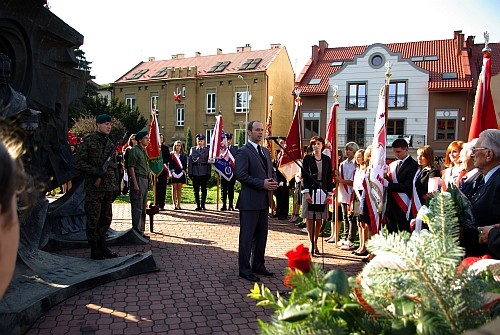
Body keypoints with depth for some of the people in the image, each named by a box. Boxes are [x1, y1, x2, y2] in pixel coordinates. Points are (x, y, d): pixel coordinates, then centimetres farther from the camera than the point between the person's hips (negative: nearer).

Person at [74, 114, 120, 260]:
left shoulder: (110, 143, 15)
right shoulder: (88, 141, -5)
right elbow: (78, 161, -8)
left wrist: (116, 185, 15)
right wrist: (96, 171, -16)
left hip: (109, 187, 6)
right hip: (94, 187, -6)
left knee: (106, 218, 11)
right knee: (93, 219, 0)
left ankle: (102, 246, 22)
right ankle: (94, 249, 10)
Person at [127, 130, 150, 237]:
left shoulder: (145, 151, 18)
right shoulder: (134, 150, -8)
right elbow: (131, 167, -14)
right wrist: (135, 184, -19)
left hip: (145, 180, 9)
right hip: (138, 179, -9)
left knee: (143, 207, 13)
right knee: (137, 207, -5)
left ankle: (141, 230, 22)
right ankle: (136, 231, 2)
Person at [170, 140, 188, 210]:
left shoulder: (184, 155, 8)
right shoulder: (171, 154, 5)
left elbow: (185, 165, 3)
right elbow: (170, 165, -1)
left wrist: (182, 173, -10)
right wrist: (173, 172, -13)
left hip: (181, 174, 1)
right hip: (174, 174, -1)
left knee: (179, 189, 3)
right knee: (174, 189, -1)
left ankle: (178, 205, 7)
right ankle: (174, 205, 1)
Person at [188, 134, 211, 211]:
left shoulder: (207, 150, 5)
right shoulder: (193, 149, 8)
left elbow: (209, 162, 3)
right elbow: (190, 161, 6)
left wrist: (209, 173, -3)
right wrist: (190, 172, 0)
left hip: (204, 172, -1)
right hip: (195, 172, 1)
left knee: (204, 189, 3)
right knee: (196, 190, 4)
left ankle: (203, 205, 14)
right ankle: (198, 205, 13)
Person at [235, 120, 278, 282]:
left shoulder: (265, 151, 16)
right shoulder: (243, 151, -9)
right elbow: (241, 175, -18)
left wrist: (273, 182, 0)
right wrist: (262, 183, -19)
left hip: (264, 200, 8)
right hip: (250, 201, -8)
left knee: (261, 235, 15)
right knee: (247, 236, 1)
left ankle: (258, 265, 28)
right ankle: (244, 269, 12)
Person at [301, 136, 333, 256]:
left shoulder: (327, 159, 8)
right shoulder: (307, 159, 1)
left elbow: (329, 178, 8)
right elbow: (304, 176, -3)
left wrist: (329, 193, 1)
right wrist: (306, 192, -11)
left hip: (322, 191, 2)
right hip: (310, 191, -2)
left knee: (319, 219, 6)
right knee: (309, 218, -1)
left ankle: (315, 243, 17)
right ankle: (311, 243, 7)